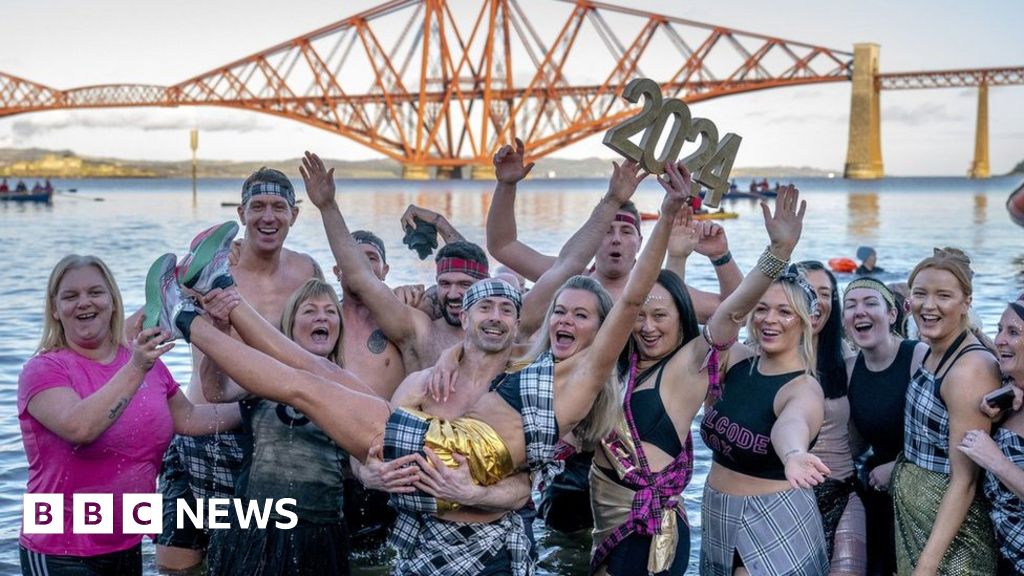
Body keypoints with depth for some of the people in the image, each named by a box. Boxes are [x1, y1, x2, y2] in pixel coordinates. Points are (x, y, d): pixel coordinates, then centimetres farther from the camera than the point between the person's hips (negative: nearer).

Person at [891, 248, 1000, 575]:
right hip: (910, 516, 8)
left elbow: (964, 480, -23)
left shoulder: (970, 369, -21)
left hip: (949, 523, -8)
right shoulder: (929, 353, 4)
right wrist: (897, 467, 2)